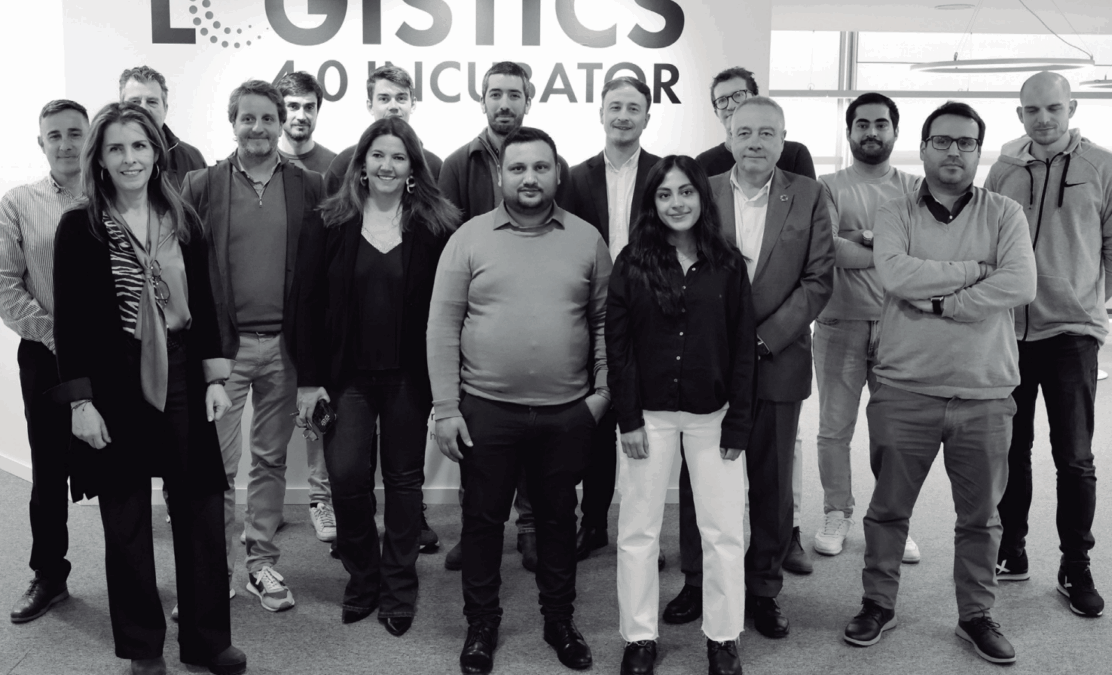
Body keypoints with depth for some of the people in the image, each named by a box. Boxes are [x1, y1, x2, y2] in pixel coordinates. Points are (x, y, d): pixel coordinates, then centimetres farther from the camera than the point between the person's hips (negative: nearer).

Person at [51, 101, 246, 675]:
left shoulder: (183, 221, 6)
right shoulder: (79, 226, -3)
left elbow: (202, 304, 8)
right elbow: (69, 320, -5)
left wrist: (215, 378, 2)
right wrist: (80, 401, -10)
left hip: (182, 381, 3)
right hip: (114, 387, -2)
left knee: (200, 511, 6)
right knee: (127, 520, 8)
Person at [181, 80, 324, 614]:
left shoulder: (309, 188, 3)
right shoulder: (201, 186, 0)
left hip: (283, 344, 2)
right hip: (223, 344, -1)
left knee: (271, 459, 12)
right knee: (218, 464, 1)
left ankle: (261, 564, 25)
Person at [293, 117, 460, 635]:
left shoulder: (436, 227, -1)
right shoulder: (331, 224, 1)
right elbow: (308, 302, 0)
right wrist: (310, 379, -4)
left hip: (410, 376, 0)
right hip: (347, 374, 0)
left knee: (404, 479, 8)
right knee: (346, 474, -9)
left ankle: (399, 588, 24)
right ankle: (362, 575, 17)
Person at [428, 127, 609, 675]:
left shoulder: (587, 239, 2)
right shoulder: (469, 239, -2)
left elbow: (604, 320, 7)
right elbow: (443, 326, -3)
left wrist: (604, 389, -2)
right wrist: (445, 408, -7)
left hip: (567, 412, 1)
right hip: (485, 409, -1)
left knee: (558, 517, 15)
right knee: (483, 519, 11)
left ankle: (560, 620, 33)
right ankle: (481, 624, 29)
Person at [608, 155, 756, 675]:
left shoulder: (727, 264, -1)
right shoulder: (632, 262, -2)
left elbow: (743, 347, 0)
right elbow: (617, 344, -3)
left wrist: (738, 423, -5)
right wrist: (629, 418, -8)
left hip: (713, 414, 1)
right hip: (649, 413, 0)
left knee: (724, 531, 5)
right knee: (638, 529, 7)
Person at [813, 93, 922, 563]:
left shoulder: (914, 189, 9)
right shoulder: (829, 187, 4)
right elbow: (830, 251, -11)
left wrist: (867, 237, -13)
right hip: (840, 324, -1)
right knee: (834, 429, 6)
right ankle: (837, 515, 21)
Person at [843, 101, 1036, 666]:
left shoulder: (1004, 214, 2)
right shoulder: (895, 216, 2)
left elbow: (1020, 286, -14)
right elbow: (896, 275, -18)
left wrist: (938, 301, -15)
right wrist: (975, 270, -13)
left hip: (984, 394, 1)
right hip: (905, 390, 0)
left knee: (980, 515, 13)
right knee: (888, 508, 11)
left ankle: (976, 615, 31)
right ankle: (878, 604, 28)